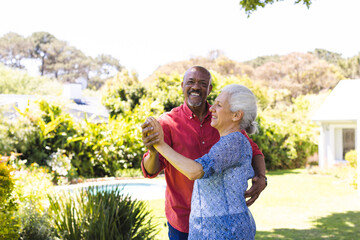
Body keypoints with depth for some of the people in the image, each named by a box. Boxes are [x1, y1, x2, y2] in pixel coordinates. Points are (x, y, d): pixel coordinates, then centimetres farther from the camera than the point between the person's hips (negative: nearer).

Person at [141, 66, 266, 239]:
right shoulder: (167, 123, -12)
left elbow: (252, 151, 2)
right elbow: (151, 171, -20)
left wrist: (261, 178, -20)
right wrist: (153, 152, -45)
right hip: (183, 220, -2)